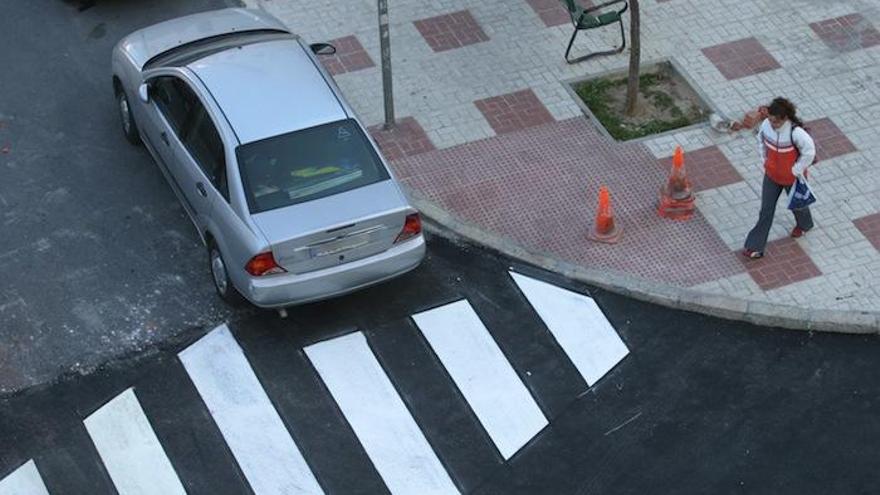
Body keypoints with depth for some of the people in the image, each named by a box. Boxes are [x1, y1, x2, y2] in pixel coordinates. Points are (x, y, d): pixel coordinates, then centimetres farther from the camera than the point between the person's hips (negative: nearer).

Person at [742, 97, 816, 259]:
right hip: (772, 175, 4)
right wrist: (765, 159, 2)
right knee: (766, 210, 8)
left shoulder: (795, 132, -36)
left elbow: (809, 151, -26)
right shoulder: (766, 124, -19)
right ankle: (755, 247, 14)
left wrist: (797, 170, -19)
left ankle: (804, 224, 59)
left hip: (792, 178, -4)